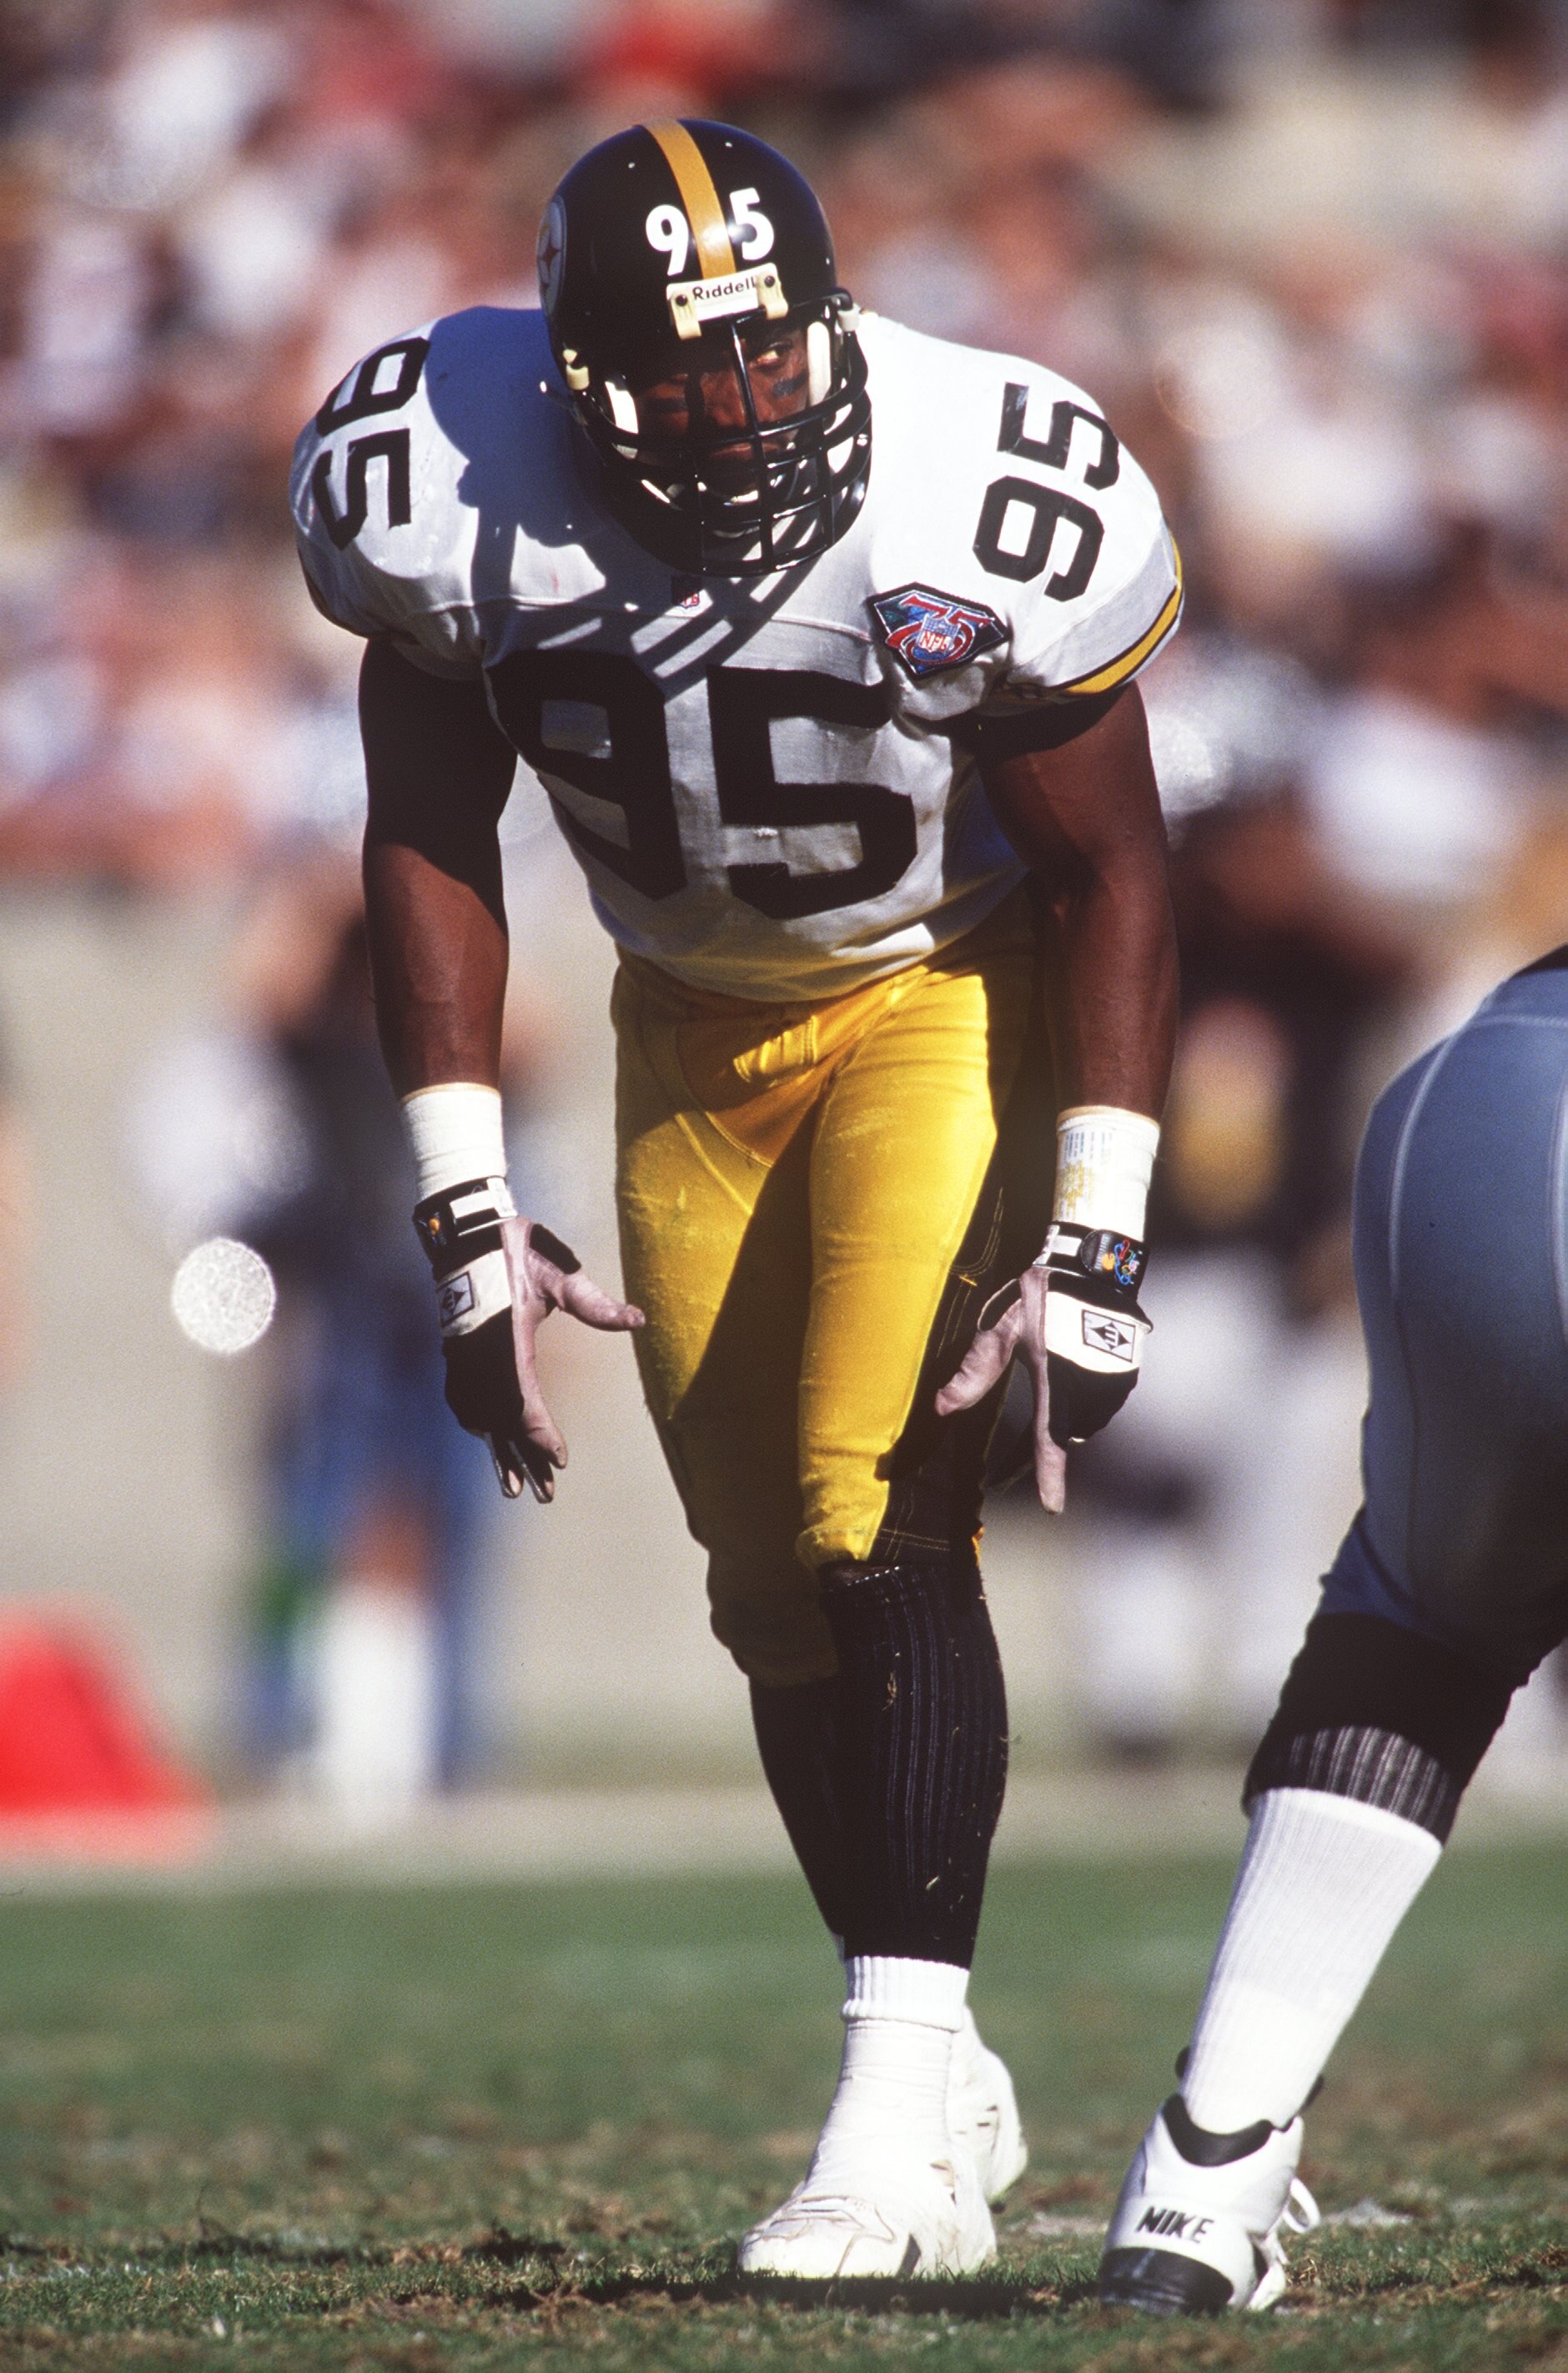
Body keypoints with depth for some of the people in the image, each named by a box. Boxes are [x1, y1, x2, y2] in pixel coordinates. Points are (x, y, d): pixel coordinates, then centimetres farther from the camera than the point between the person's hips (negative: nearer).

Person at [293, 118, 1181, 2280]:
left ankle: (901, 2092, -21)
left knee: (882, 1529, -20)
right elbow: (429, 843, -5)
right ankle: (942, 2098, 20)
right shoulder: (453, 489, -20)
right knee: (779, 1597, 6)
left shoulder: (982, 510, -27)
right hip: (692, 1030, 4)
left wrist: (1097, 1241, -19)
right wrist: (469, 1219, -7)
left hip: (949, 1002, -4)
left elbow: (1112, 873, -14)